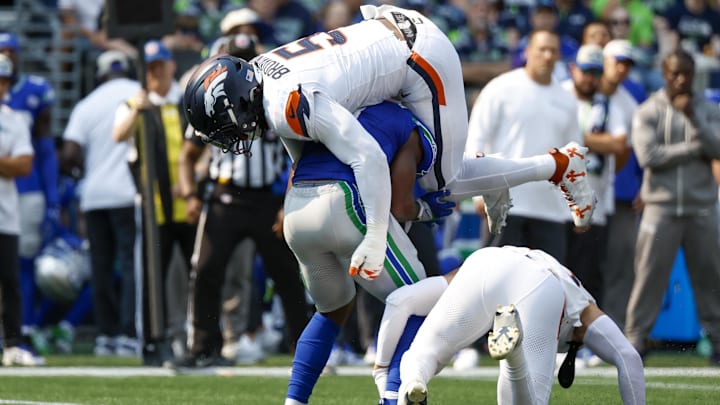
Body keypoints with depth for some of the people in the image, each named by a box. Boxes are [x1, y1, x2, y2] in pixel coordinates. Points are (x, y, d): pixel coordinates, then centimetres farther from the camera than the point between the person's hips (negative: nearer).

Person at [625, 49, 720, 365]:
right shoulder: (648, 112, 2)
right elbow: (648, 155, -11)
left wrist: (695, 119, -17)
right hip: (662, 206, -2)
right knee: (649, 274, -5)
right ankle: (635, 339, -2)